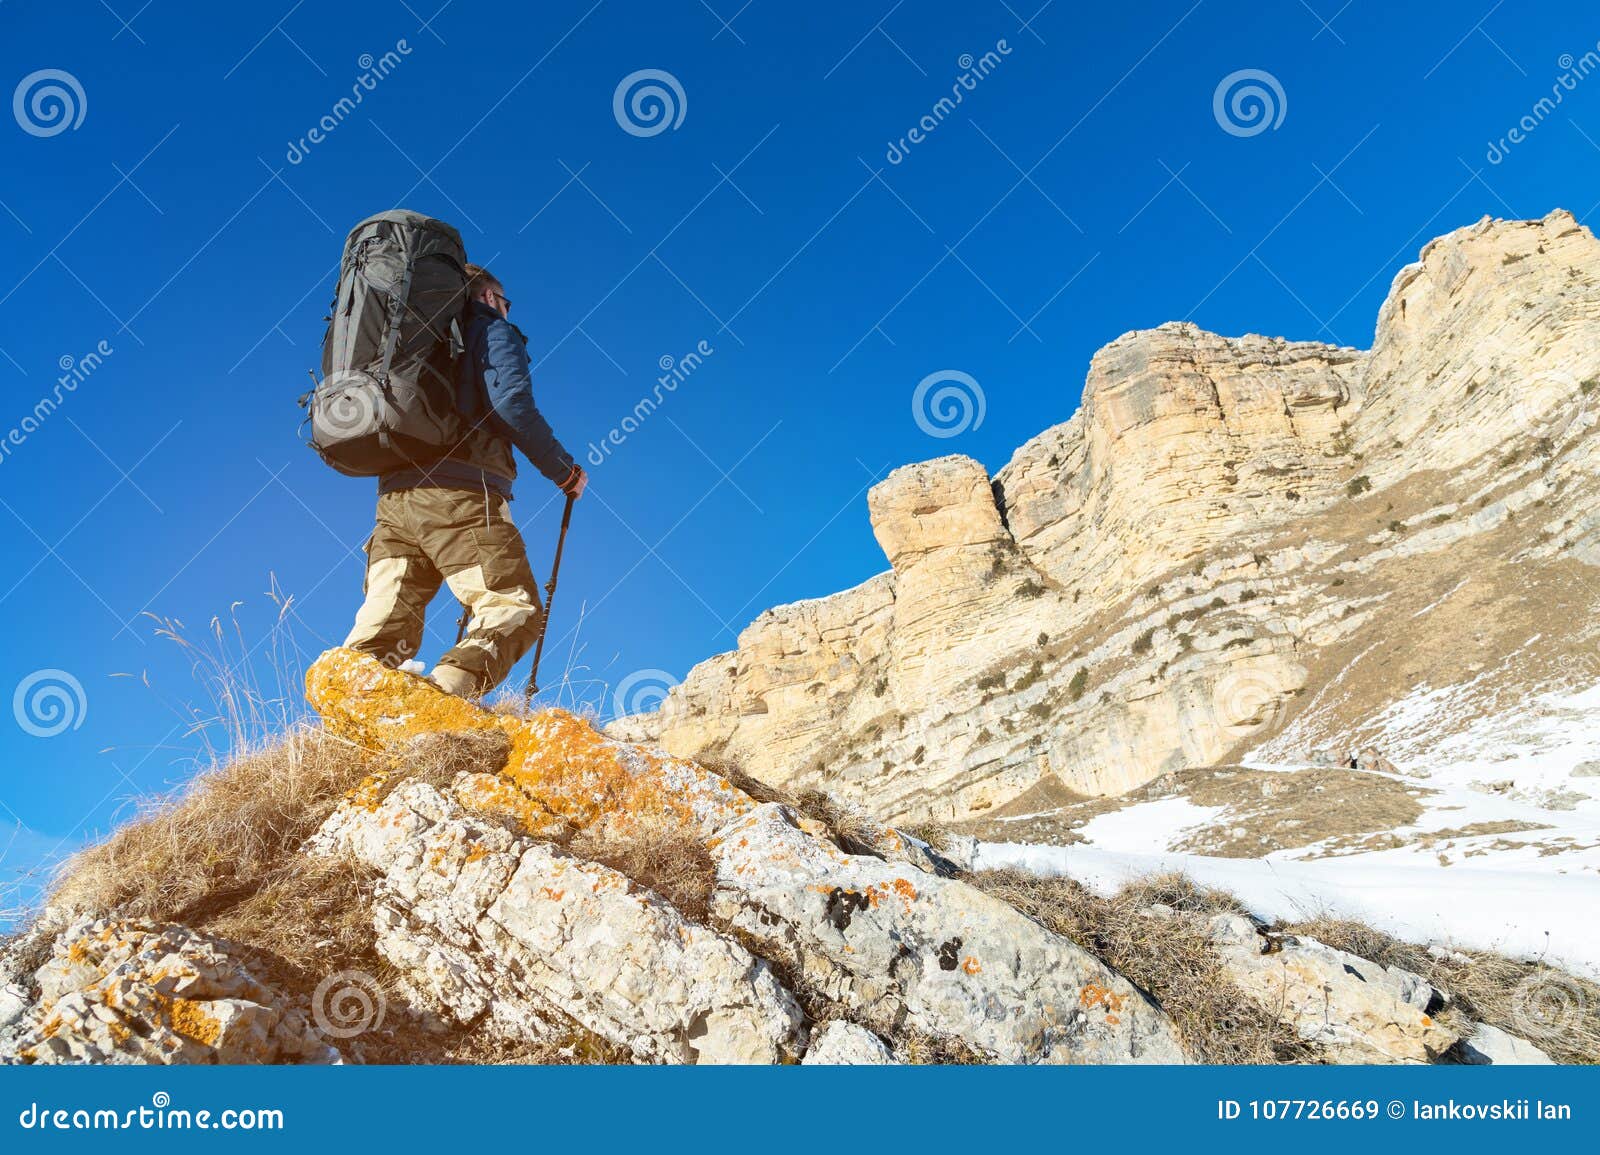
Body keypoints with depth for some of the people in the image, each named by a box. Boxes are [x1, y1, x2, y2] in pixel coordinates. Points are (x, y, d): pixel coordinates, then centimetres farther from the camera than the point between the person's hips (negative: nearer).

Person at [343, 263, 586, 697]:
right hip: (458, 496, -7)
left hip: (394, 498, 7)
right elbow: (511, 403, -8)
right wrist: (565, 470, 0)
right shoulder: (493, 330, 11)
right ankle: (447, 692, -31)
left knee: (386, 626, 3)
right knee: (515, 609, -7)